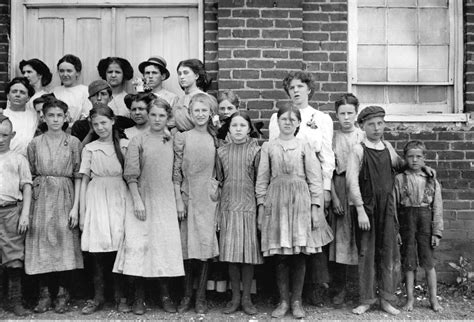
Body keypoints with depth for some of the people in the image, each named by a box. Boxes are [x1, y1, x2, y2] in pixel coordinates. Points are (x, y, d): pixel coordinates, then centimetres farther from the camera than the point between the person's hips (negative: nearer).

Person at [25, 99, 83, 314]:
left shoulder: (73, 143, 2)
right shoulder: (35, 144, 7)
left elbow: (78, 176, 0)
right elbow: (30, 176, 7)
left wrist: (75, 206, -7)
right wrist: (28, 205, -1)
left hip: (65, 198, -1)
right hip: (41, 199, 1)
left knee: (65, 245, 0)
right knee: (42, 244, 2)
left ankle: (62, 294, 12)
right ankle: (45, 294, 12)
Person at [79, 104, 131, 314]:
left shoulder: (124, 145, 6)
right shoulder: (89, 149, 7)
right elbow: (84, 181, 7)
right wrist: (82, 213, 4)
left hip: (120, 198, 0)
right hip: (97, 199, 0)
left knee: (119, 248, -2)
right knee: (98, 251, -2)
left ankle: (120, 297, 10)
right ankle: (98, 298, 10)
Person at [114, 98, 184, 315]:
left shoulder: (172, 142, 8)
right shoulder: (138, 141, -1)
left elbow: (176, 175, 9)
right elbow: (131, 175, -4)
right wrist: (137, 200, -12)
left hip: (166, 201, 3)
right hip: (144, 200, -2)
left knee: (167, 245, 4)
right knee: (141, 245, -3)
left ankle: (165, 295, 15)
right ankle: (139, 297, 8)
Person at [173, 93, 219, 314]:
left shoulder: (215, 139, 6)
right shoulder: (182, 138, 1)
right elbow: (176, 172, 0)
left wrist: (215, 189, 0)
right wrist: (178, 200, -4)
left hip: (208, 198, 1)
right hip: (187, 197, -1)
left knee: (206, 245, 2)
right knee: (187, 246, 3)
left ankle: (201, 297, 11)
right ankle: (187, 295, 15)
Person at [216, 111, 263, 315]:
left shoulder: (255, 150, 0)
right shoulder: (222, 152, 6)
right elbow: (218, 181, 10)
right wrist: (216, 212, 8)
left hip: (249, 207, -2)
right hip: (228, 207, 2)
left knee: (248, 253, 1)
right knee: (230, 254, 4)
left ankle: (247, 298, 13)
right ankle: (235, 297, 16)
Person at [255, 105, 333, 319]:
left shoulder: (304, 146, 4)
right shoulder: (268, 147, 7)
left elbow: (315, 178, 2)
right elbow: (262, 179, 7)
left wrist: (315, 207, -4)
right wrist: (261, 207, 2)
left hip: (301, 200, 0)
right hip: (276, 201, 1)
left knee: (299, 255, 1)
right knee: (280, 255, 1)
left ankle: (296, 301, 13)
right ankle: (283, 301, 13)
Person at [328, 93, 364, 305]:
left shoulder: (364, 137, 5)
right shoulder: (332, 138, 5)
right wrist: (334, 197, -7)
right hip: (340, 191, 0)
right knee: (340, 240, 1)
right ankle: (340, 290, 11)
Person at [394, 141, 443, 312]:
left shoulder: (432, 181, 4)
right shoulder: (399, 179, 1)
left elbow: (437, 208, 3)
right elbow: (394, 206, 1)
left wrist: (437, 232, -3)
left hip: (425, 221, 0)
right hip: (406, 221, 0)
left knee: (428, 262, 3)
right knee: (408, 262, 6)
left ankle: (433, 298, 17)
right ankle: (410, 298, 18)